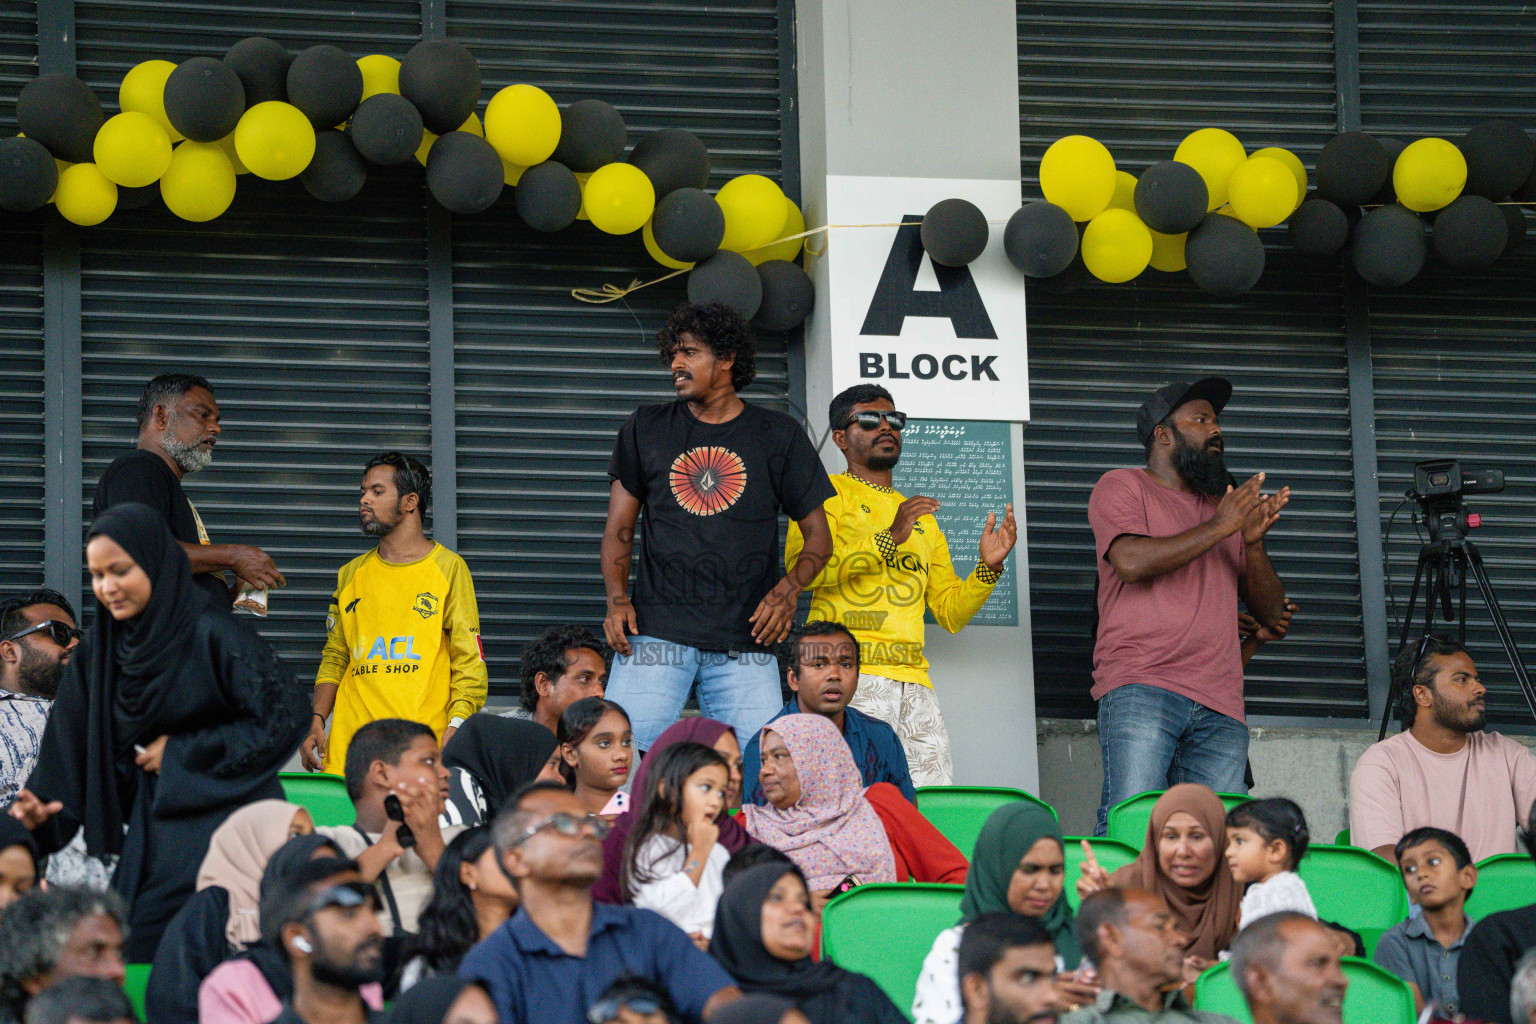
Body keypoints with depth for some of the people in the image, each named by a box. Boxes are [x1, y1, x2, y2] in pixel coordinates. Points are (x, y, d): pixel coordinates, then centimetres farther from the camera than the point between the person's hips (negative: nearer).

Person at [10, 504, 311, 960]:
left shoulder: (213, 635, -9)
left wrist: (181, 753, -9)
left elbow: (286, 716, -14)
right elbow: (68, 758, 8)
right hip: (151, 831, 6)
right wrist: (40, 810, -13)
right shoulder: (96, 656, 9)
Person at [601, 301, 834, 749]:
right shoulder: (646, 429, 14)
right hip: (657, 628, 0)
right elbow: (619, 528, 13)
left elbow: (818, 536, 12)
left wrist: (788, 590, -8)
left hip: (744, 638, 0)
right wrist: (617, 599, -5)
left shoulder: (778, 435, 10)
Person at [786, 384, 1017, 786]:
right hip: (850, 675, -6)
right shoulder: (828, 493, 9)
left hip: (914, 678, 6)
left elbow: (950, 613, 26)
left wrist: (988, 567, 8)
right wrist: (889, 538, -14)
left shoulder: (922, 518, 29)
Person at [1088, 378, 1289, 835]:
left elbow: (1271, 612, 21)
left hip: (1220, 710, 5)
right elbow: (1131, 561, -11)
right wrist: (1217, 529, -7)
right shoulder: (1123, 487, 11)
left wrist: (1254, 542, 3)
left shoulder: (1226, 505, 27)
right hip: (1141, 691, -5)